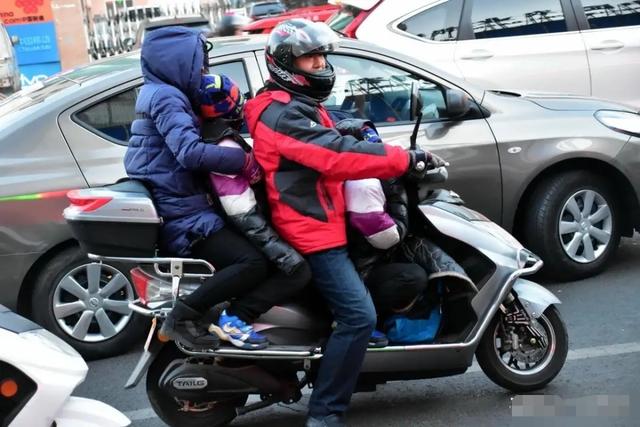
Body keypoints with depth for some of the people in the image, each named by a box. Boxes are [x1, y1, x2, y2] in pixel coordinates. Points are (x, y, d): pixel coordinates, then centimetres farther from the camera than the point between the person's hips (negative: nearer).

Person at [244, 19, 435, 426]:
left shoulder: (300, 104, 17)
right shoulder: (281, 113, -19)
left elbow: (329, 147, 20)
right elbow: (335, 155, -29)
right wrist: (405, 160, -28)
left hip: (321, 221, 11)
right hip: (312, 229, -11)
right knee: (358, 316, -19)